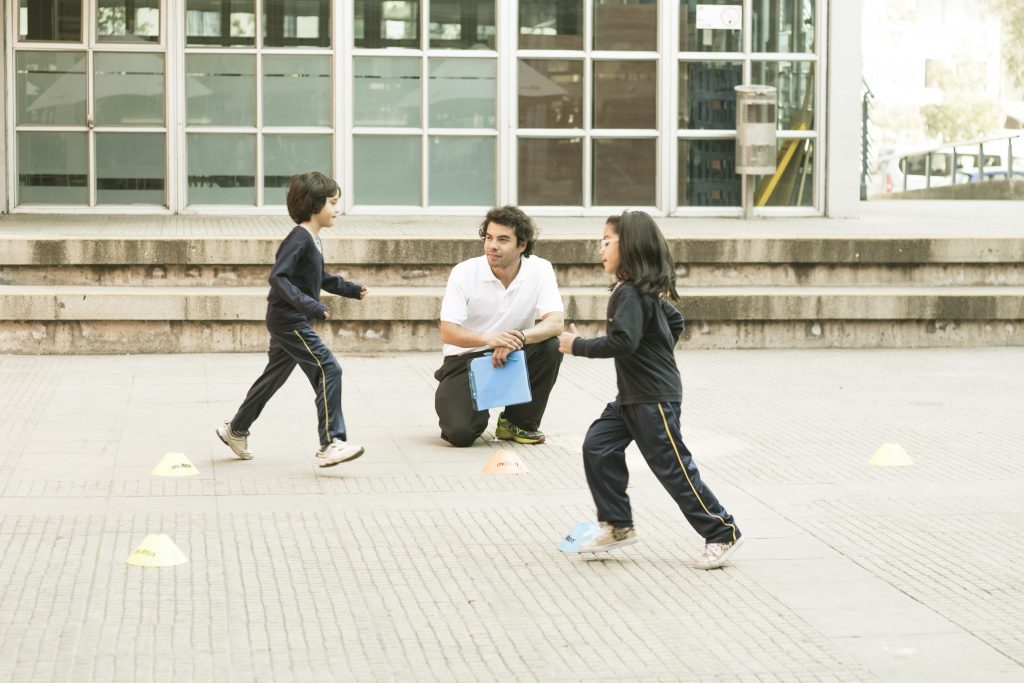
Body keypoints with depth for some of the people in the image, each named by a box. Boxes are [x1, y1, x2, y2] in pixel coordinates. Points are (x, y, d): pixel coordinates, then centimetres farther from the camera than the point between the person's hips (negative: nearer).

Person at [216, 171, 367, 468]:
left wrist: (350, 289, 16)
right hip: (288, 320, -11)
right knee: (328, 369, -16)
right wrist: (309, 304, -33)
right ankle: (330, 444, -18)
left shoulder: (313, 239, 12)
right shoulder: (299, 238, -19)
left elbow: (320, 278, 26)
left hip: (294, 321, 11)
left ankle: (235, 430, 37)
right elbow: (277, 277, -27)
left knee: (274, 376, 21)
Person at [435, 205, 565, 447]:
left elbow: (555, 323, -20)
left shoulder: (540, 270, -10)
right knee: (461, 433, -24)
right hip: (466, 359, -2)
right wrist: (489, 339, -38)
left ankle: (520, 423, -5)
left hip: (514, 356, 2)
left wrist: (519, 338, -40)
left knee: (551, 346, -28)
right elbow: (447, 332, -18)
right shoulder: (464, 273, -14)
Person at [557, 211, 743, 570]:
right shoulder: (644, 291, 12)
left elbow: (622, 342, -29)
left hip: (654, 397, -10)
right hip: (632, 395, 10)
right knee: (598, 447, 5)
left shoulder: (630, 294, -20)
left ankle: (722, 534, 3)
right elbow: (674, 319, 25)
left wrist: (577, 346, -20)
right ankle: (618, 526, 10)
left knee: (672, 467, -5)